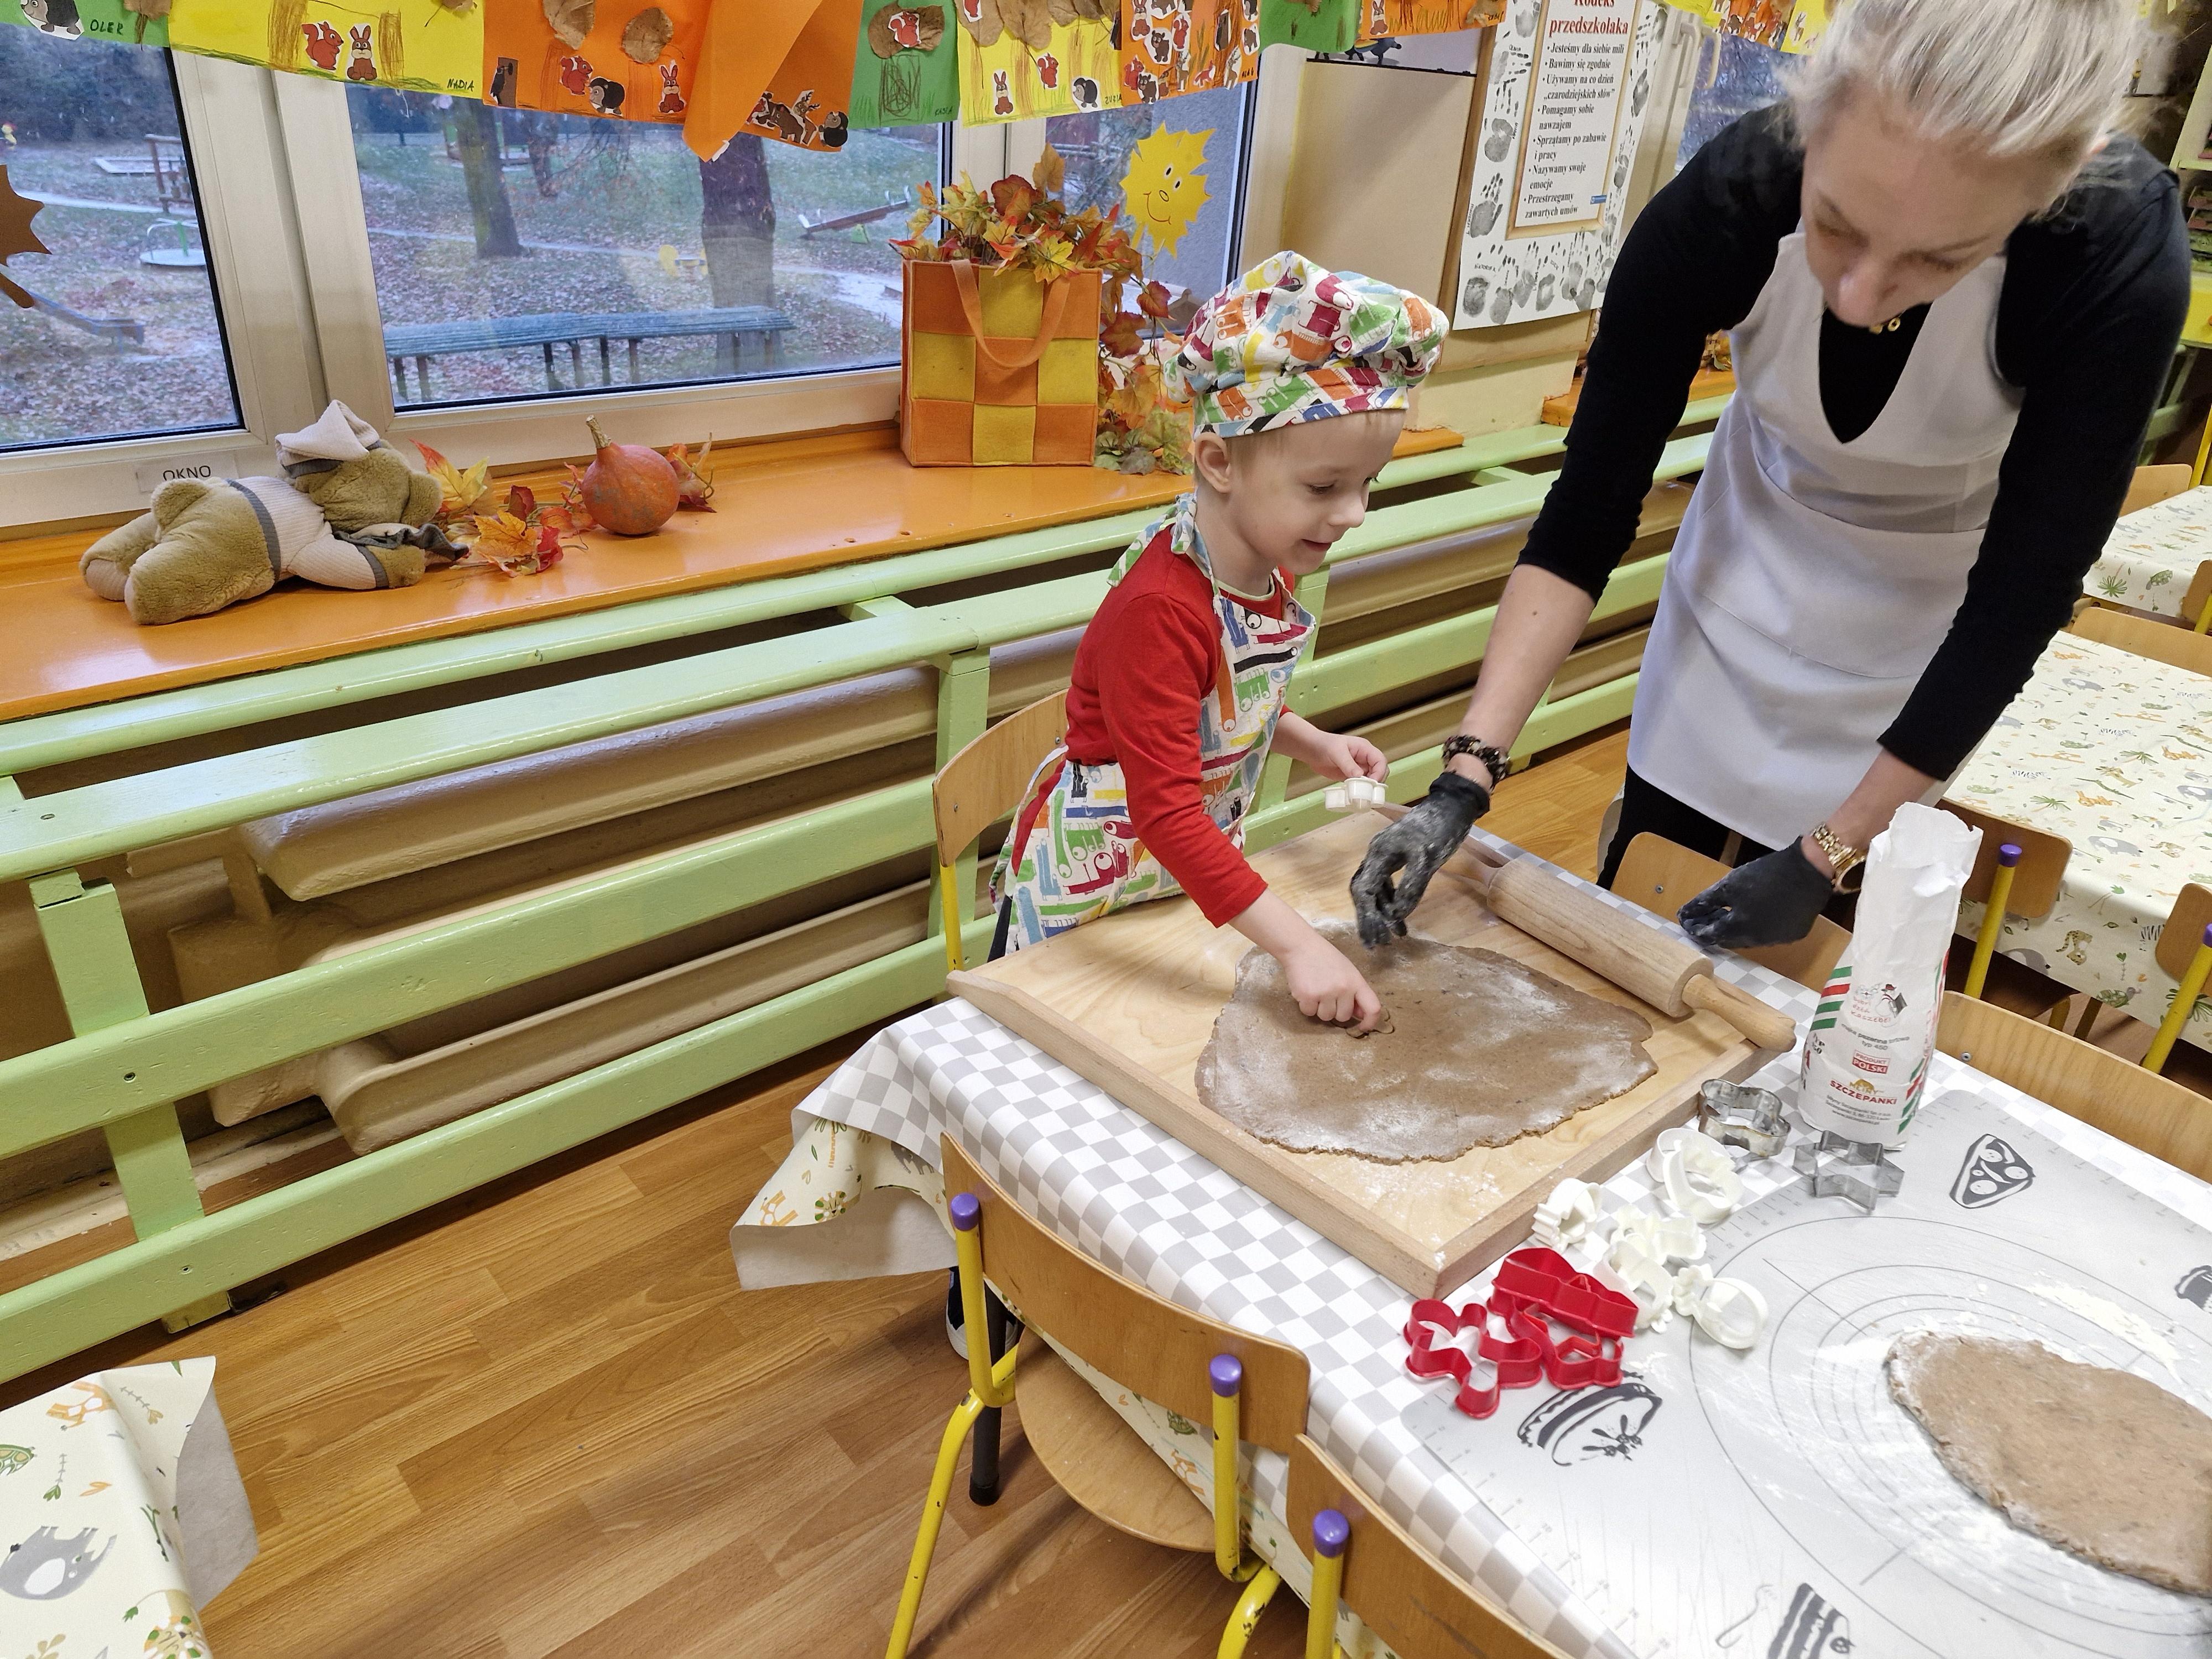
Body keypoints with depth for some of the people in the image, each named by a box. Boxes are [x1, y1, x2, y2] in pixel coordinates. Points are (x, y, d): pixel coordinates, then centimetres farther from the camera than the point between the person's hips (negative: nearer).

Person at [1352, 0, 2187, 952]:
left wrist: (1825, 857, -21)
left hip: (1923, 613, -1)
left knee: (1774, 949, 10)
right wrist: (1467, 773, -31)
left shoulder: (2120, 261, -34)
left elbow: (2022, 597, -24)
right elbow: (1587, 516, -24)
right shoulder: (1722, 205, -31)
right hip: (1750, 554, 1)